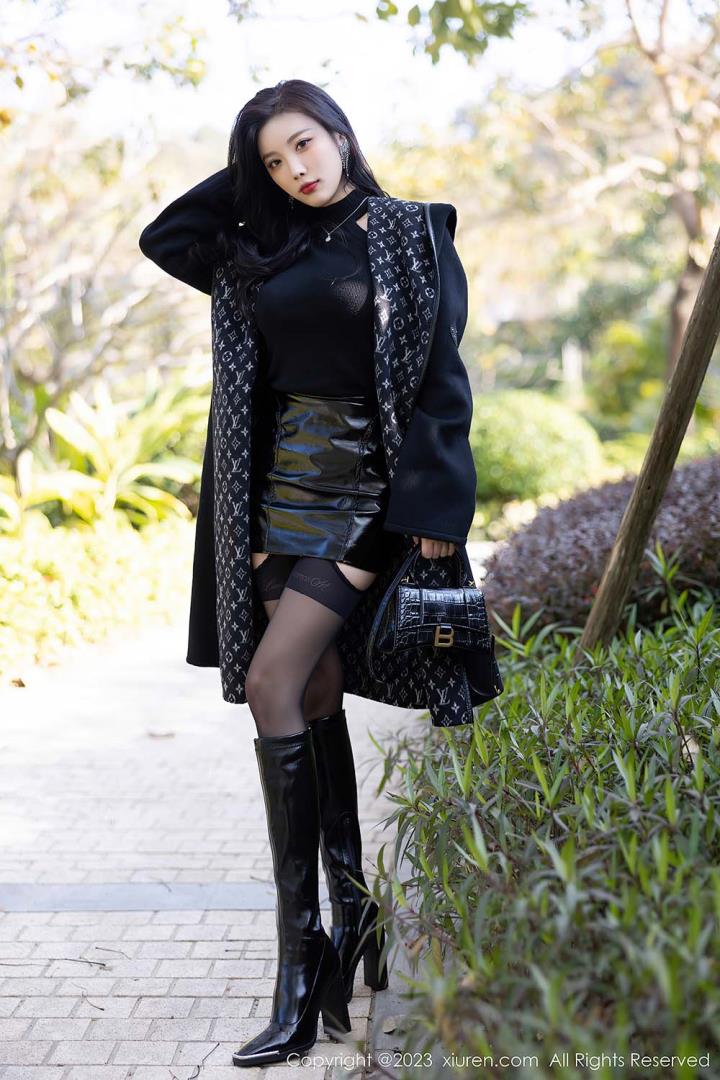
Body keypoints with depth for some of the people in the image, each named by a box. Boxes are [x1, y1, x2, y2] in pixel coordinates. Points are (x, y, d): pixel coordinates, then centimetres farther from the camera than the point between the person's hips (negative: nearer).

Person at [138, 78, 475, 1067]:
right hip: (285, 482, 6)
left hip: (364, 484, -6)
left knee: (274, 682, -17)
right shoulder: (273, 248, 13)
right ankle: (351, 909, 13)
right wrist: (245, 173, 14)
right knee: (317, 692, 5)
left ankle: (304, 949, -13)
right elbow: (165, 238, 22)